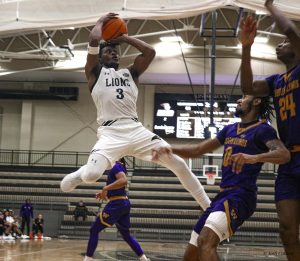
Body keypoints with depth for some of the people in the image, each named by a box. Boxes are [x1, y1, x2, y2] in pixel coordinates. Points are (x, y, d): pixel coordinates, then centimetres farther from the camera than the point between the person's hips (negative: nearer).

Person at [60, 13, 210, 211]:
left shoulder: (130, 72, 23)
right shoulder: (95, 72, 11)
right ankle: (78, 176, 11)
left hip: (136, 130, 4)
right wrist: (101, 22, 16)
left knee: (179, 164, -3)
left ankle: (209, 208, 8)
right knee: (91, 174, -29)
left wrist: (125, 38, 19)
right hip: (111, 133, -4)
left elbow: (150, 52, 9)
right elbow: (94, 40, -3)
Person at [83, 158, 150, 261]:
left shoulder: (117, 166, -10)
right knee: (126, 234, 17)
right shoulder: (119, 167, 18)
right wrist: (105, 193, 13)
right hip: (124, 203, 10)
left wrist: (105, 188, -26)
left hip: (117, 204, -10)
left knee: (94, 230, -3)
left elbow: (123, 181, -29)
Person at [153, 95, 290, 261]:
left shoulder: (262, 130, -3)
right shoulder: (229, 129, 20)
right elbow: (198, 150, 22)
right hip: (222, 195, 8)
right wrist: (170, 149, 4)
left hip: (241, 196, -8)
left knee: (205, 242, -32)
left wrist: (254, 157, -40)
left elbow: (284, 154, -21)